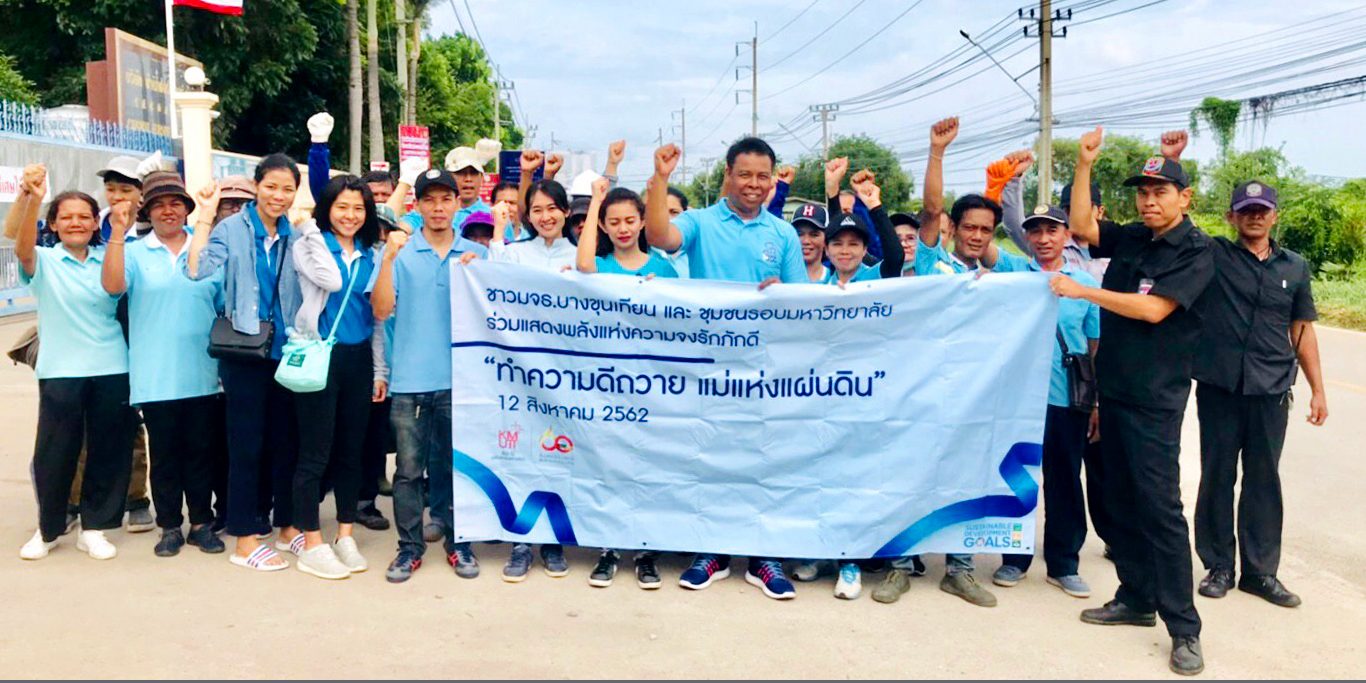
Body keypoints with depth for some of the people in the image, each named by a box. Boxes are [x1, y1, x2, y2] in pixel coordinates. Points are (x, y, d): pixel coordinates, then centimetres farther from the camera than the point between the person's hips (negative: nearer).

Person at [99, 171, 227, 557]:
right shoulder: (134, 253, 3)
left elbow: (227, 310, 10)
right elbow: (112, 286, -17)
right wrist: (118, 230, -22)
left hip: (202, 375, 1)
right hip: (155, 377, -1)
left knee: (201, 451, 9)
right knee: (164, 453, 8)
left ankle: (202, 523, 21)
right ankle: (170, 526, 20)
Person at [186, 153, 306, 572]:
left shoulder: (297, 236, 9)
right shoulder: (232, 229, -2)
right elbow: (197, 270, -17)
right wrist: (205, 217, -16)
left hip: (287, 350, 4)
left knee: (285, 440, 12)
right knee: (248, 443, 1)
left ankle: (286, 525, 25)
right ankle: (246, 539, 10)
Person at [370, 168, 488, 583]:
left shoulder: (477, 254, 6)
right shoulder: (399, 251, 3)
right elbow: (381, 311, -5)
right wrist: (388, 258, -14)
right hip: (410, 379, -1)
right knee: (409, 468, 4)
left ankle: (458, 543, 22)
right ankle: (410, 547, 15)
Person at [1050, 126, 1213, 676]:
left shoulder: (1196, 252, -9)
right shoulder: (1131, 239, 10)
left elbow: (1153, 308, -19)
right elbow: (1081, 226, 7)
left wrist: (1082, 291, -15)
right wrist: (1084, 164, 0)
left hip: (1154, 399, -7)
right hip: (1113, 389, 7)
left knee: (1159, 505, -8)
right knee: (1120, 500, 12)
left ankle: (1183, 628, -1)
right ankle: (1135, 598, 24)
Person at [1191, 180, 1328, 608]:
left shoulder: (1295, 267, 10)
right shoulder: (1212, 255, 1)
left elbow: (1302, 330, 13)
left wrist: (1318, 389, 11)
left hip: (1271, 391, 2)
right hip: (1218, 386, -2)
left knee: (1264, 481, 8)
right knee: (1217, 477, 6)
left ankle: (1260, 570, 19)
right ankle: (1218, 566, 19)